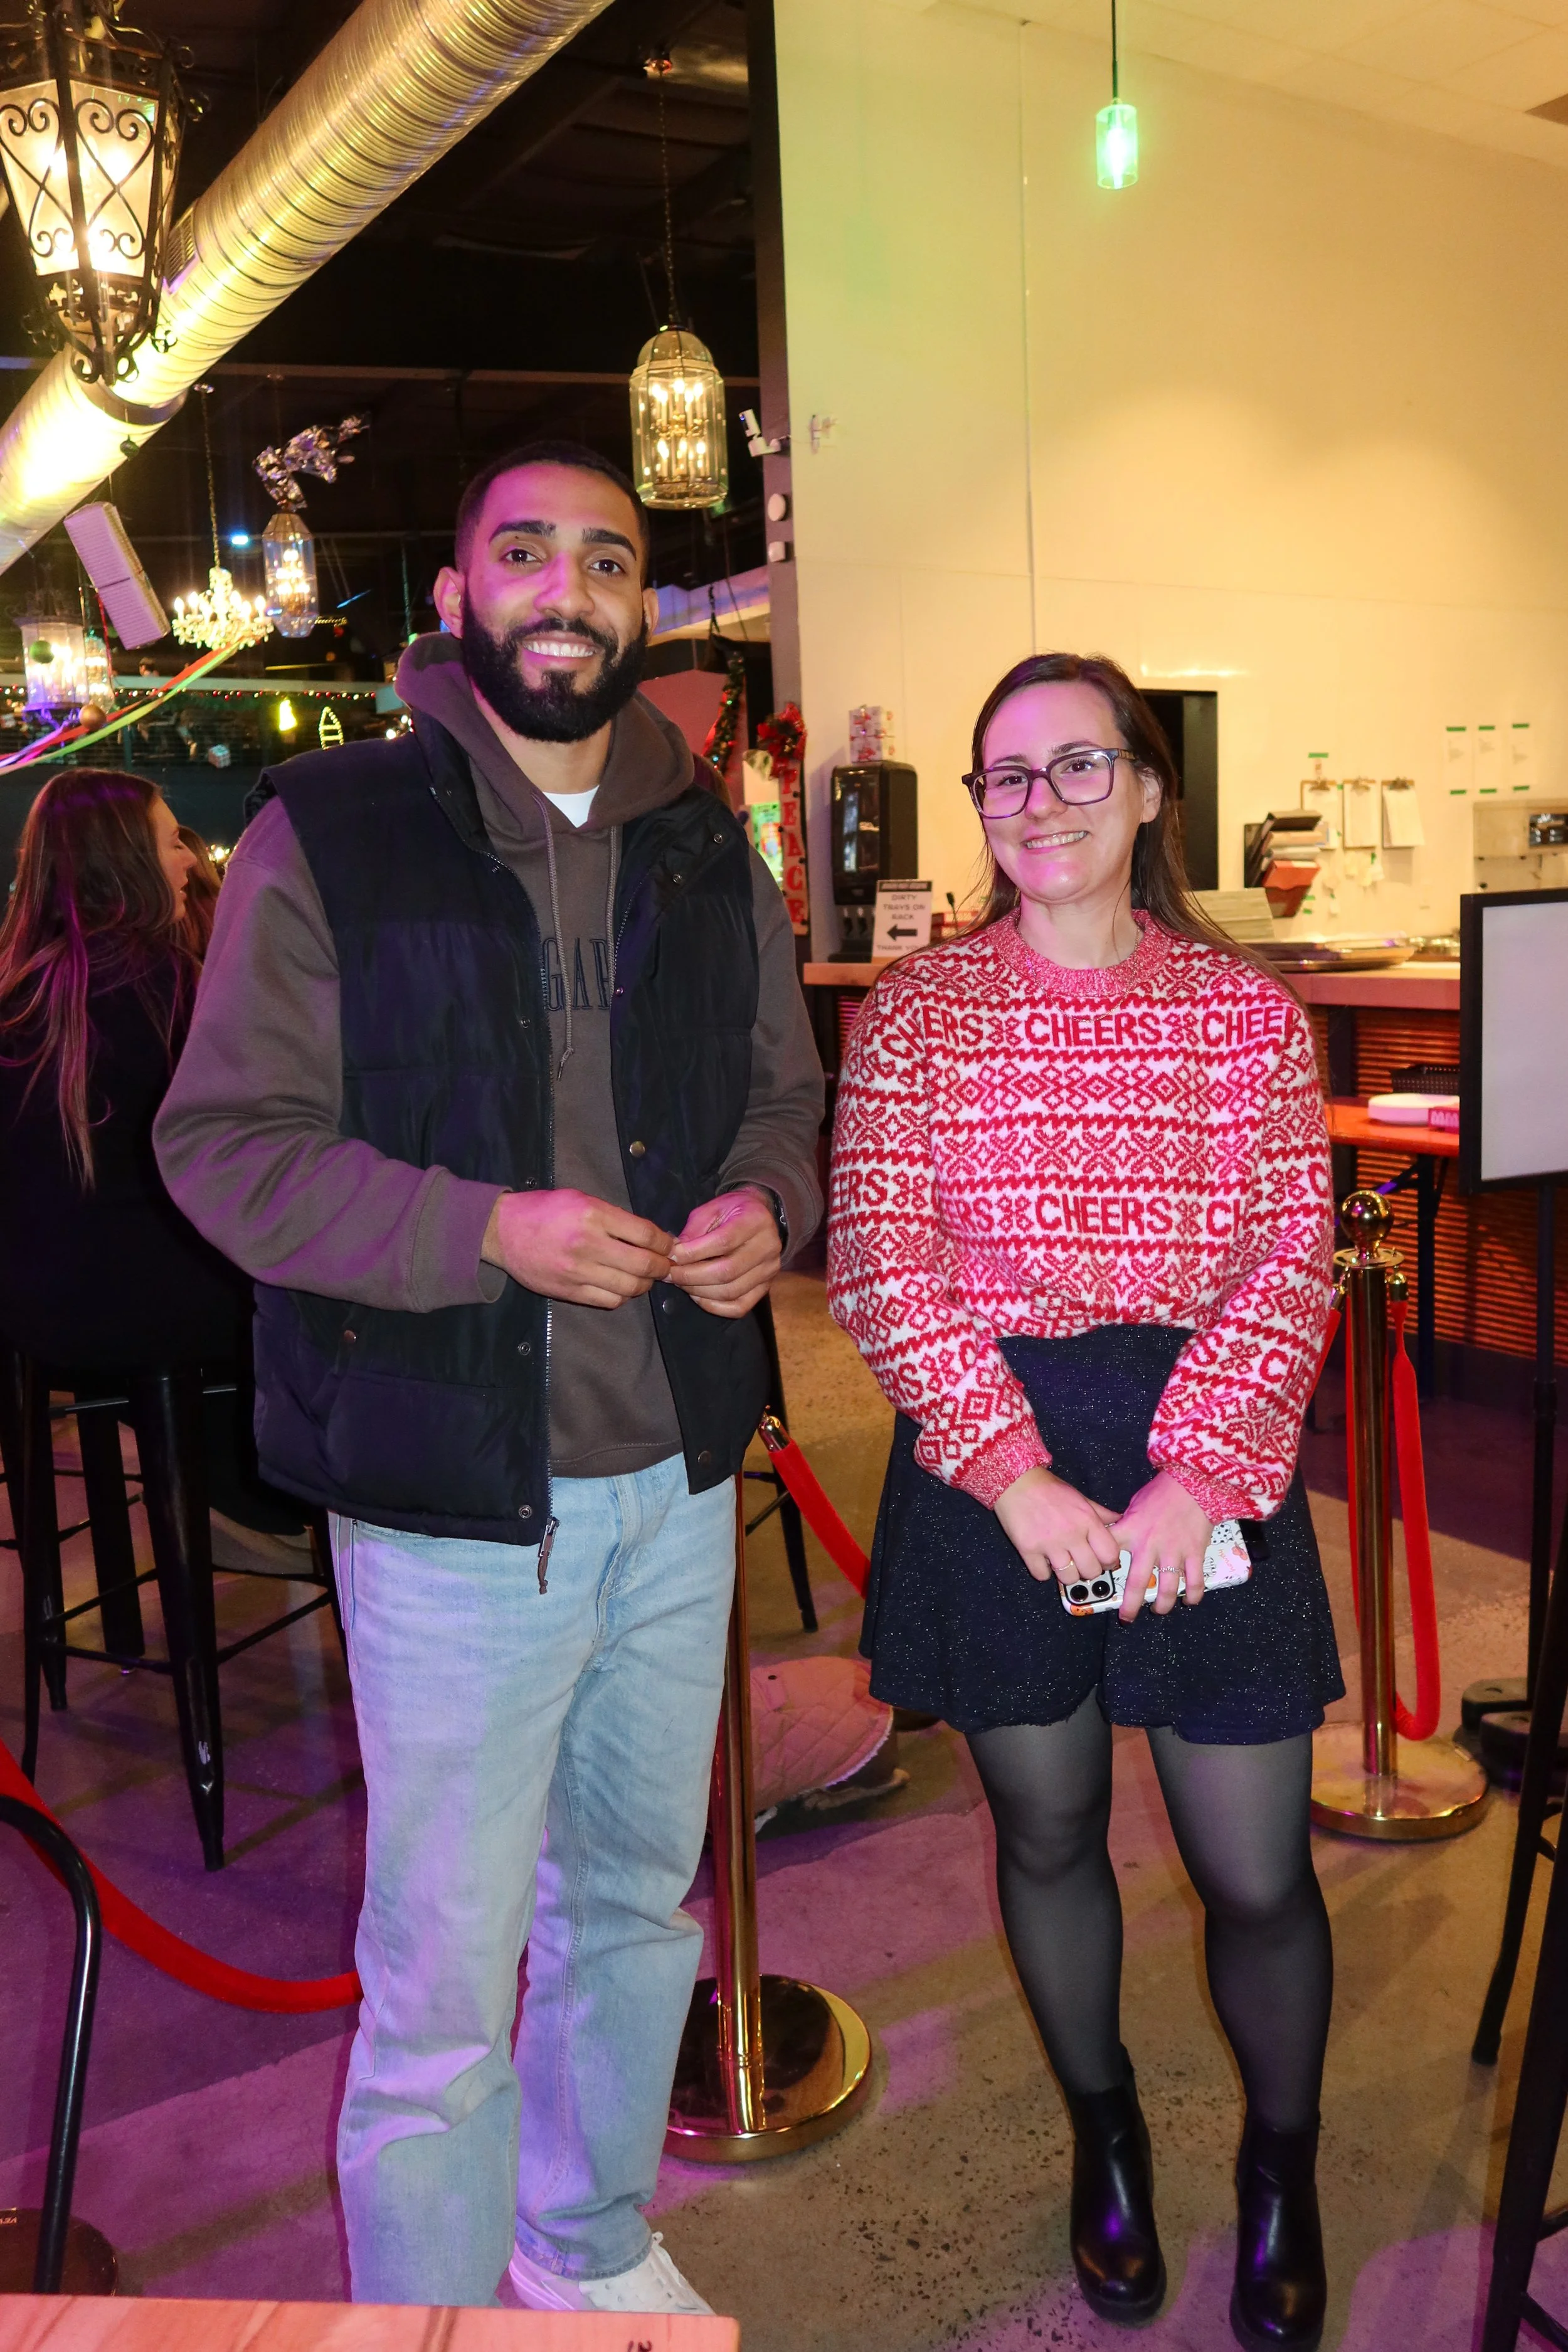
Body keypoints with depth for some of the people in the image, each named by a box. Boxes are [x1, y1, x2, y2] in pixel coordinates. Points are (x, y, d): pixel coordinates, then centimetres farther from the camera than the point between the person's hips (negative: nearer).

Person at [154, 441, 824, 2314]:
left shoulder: (707, 844, 8)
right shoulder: (328, 833, -7)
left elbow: (781, 1085, 17)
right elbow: (221, 1142, -9)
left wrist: (765, 1202, -6)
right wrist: (485, 1230, -22)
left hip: (676, 1476, 6)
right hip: (454, 1499, -5)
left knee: (637, 1900, 22)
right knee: (442, 1983, 5)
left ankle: (595, 2245, 47)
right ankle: (428, 2310, 32)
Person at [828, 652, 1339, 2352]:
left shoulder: (1251, 1013, 1)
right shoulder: (916, 1012, 0)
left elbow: (1291, 1267, -3)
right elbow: (879, 1262, -6)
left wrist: (1200, 1474, -15)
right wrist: (1010, 1468, -15)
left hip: (1205, 1461, 0)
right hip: (991, 1461, 0)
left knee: (1255, 1874, 6)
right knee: (1047, 1830, 16)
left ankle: (1281, 2171, 38)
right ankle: (1103, 2135, 45)